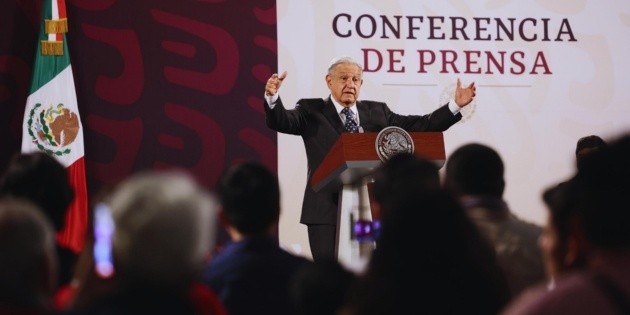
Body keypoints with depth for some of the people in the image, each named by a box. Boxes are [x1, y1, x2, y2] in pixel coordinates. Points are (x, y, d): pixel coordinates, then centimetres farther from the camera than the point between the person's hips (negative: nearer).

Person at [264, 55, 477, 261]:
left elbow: (418, 126, 11)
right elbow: (282, 121, -10)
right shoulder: (312, 111, 5)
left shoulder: (377, 111, 14)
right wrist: (272, 98, -33)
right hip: (327, 212, -3)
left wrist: (455, 105, 1)